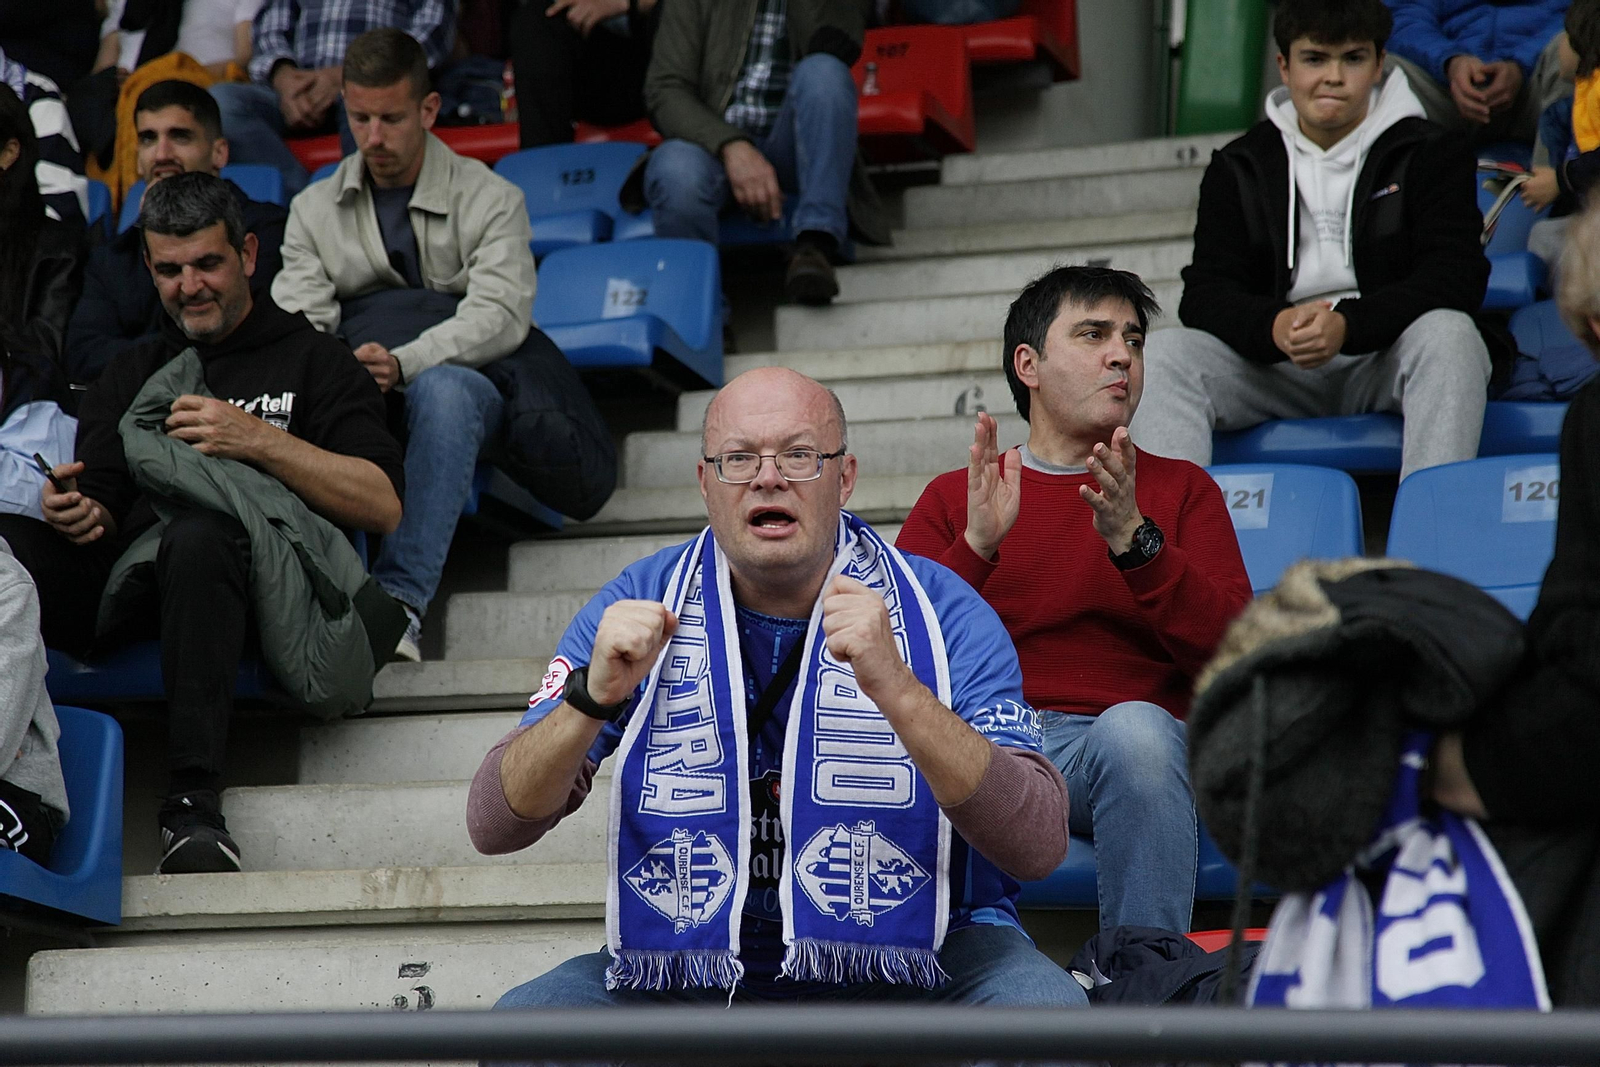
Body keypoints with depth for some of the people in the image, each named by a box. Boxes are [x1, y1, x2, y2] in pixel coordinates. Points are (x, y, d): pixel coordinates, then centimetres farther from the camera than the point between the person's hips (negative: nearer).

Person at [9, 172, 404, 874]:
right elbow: (103, 505, 18)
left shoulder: (310, 360, 16)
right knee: (20, 546, -27)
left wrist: (260, 440, -6)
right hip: (125, 585, 4)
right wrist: (81, 515, -7)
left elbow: (385, 507, 3)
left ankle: (193, 804, -45)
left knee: (198, 535, -39)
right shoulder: (129, 374, 30)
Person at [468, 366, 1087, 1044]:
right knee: (523, 1018, -24)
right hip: (694, 971, 2)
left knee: (1046, 1004, -32)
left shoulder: (942, 611, -7)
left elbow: (1040, 845, -20)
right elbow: (494, 827, -6)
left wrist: (894, 688, -32)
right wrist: (593, 697, -25)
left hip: (914, 960, -1)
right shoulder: (637, 606, -1)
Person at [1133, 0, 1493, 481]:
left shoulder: (1430, 152, 5)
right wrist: (1273, 327, -22)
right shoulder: (1239, 167, 12)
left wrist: (1349, 325, -25)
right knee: (1163, 353, -22)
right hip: (1277, 365, 2)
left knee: (1449, 333, -34)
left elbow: (1457, 277, -8)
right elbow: (1205, 293, 2)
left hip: (1385, 359, -2)